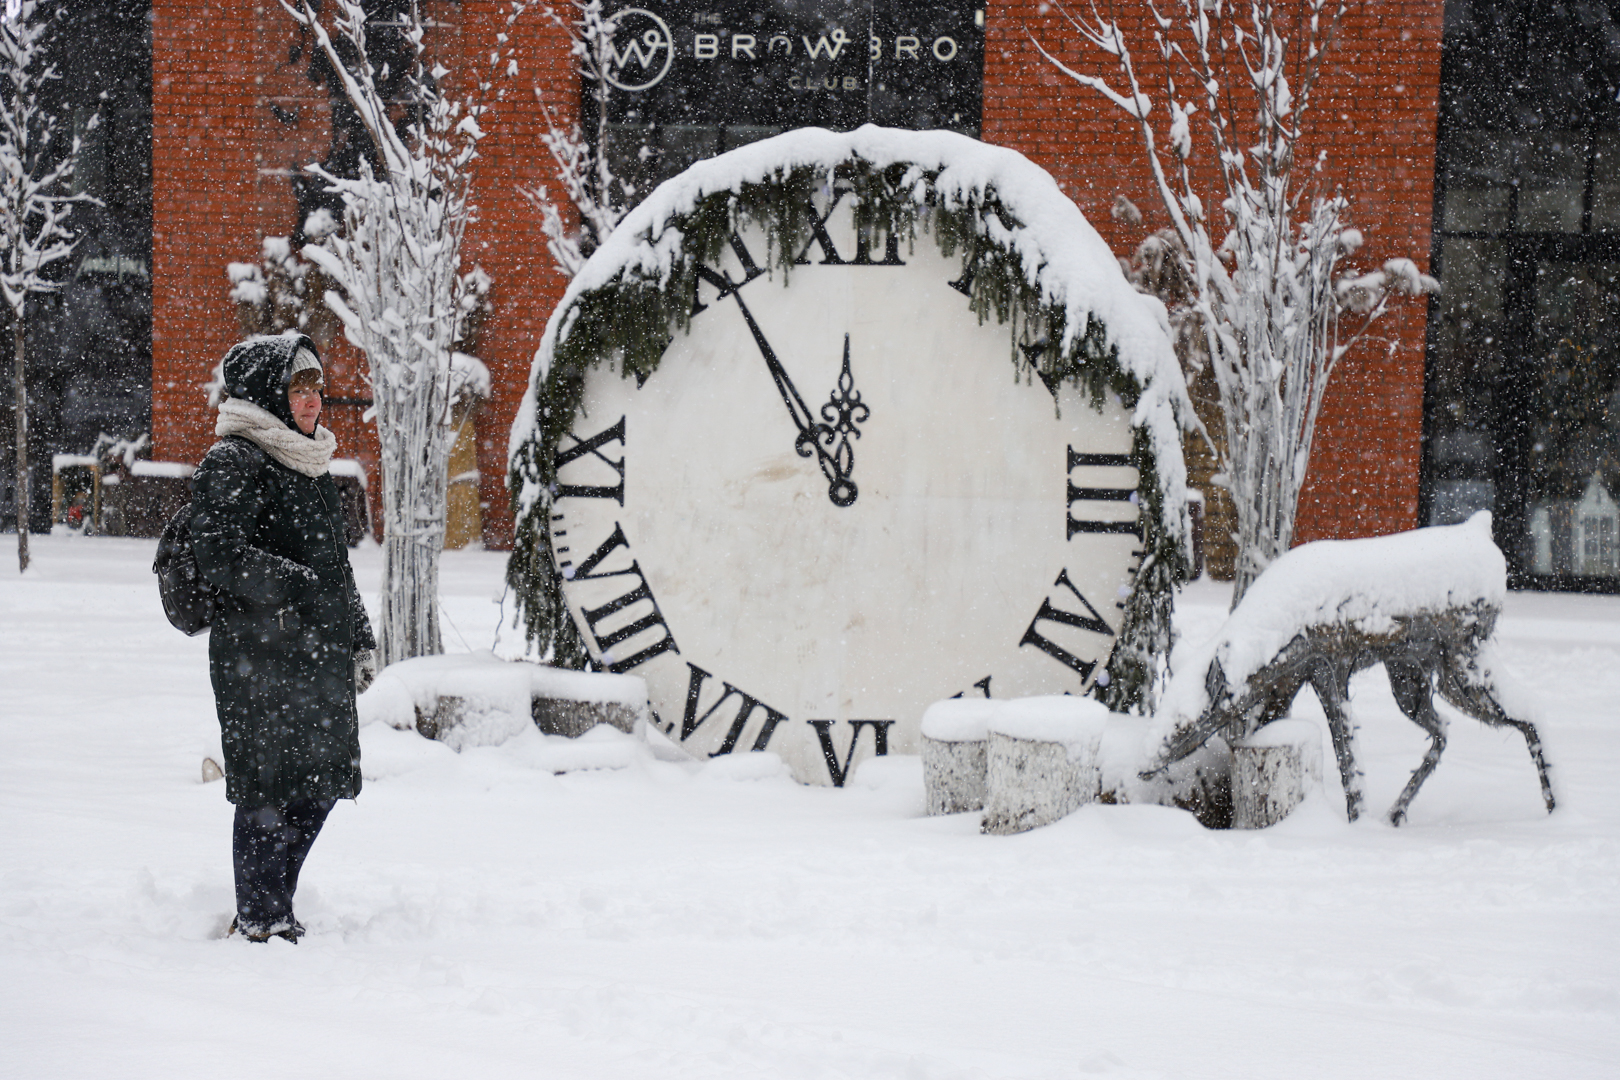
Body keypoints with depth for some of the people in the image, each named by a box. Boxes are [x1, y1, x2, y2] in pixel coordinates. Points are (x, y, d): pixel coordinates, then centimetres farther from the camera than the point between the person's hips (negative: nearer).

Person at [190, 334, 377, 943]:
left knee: (323, 781, 11)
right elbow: (218, 555, -19)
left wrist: (359, 639, 20)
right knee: (269, 789, -5)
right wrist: (297, 587, -22)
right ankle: (259, 924, 6)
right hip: (260, 659, -9)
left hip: (321, 656, 9)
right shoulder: (234, 464, -9)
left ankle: (273, 910, 25)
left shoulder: (312, 464, 18)